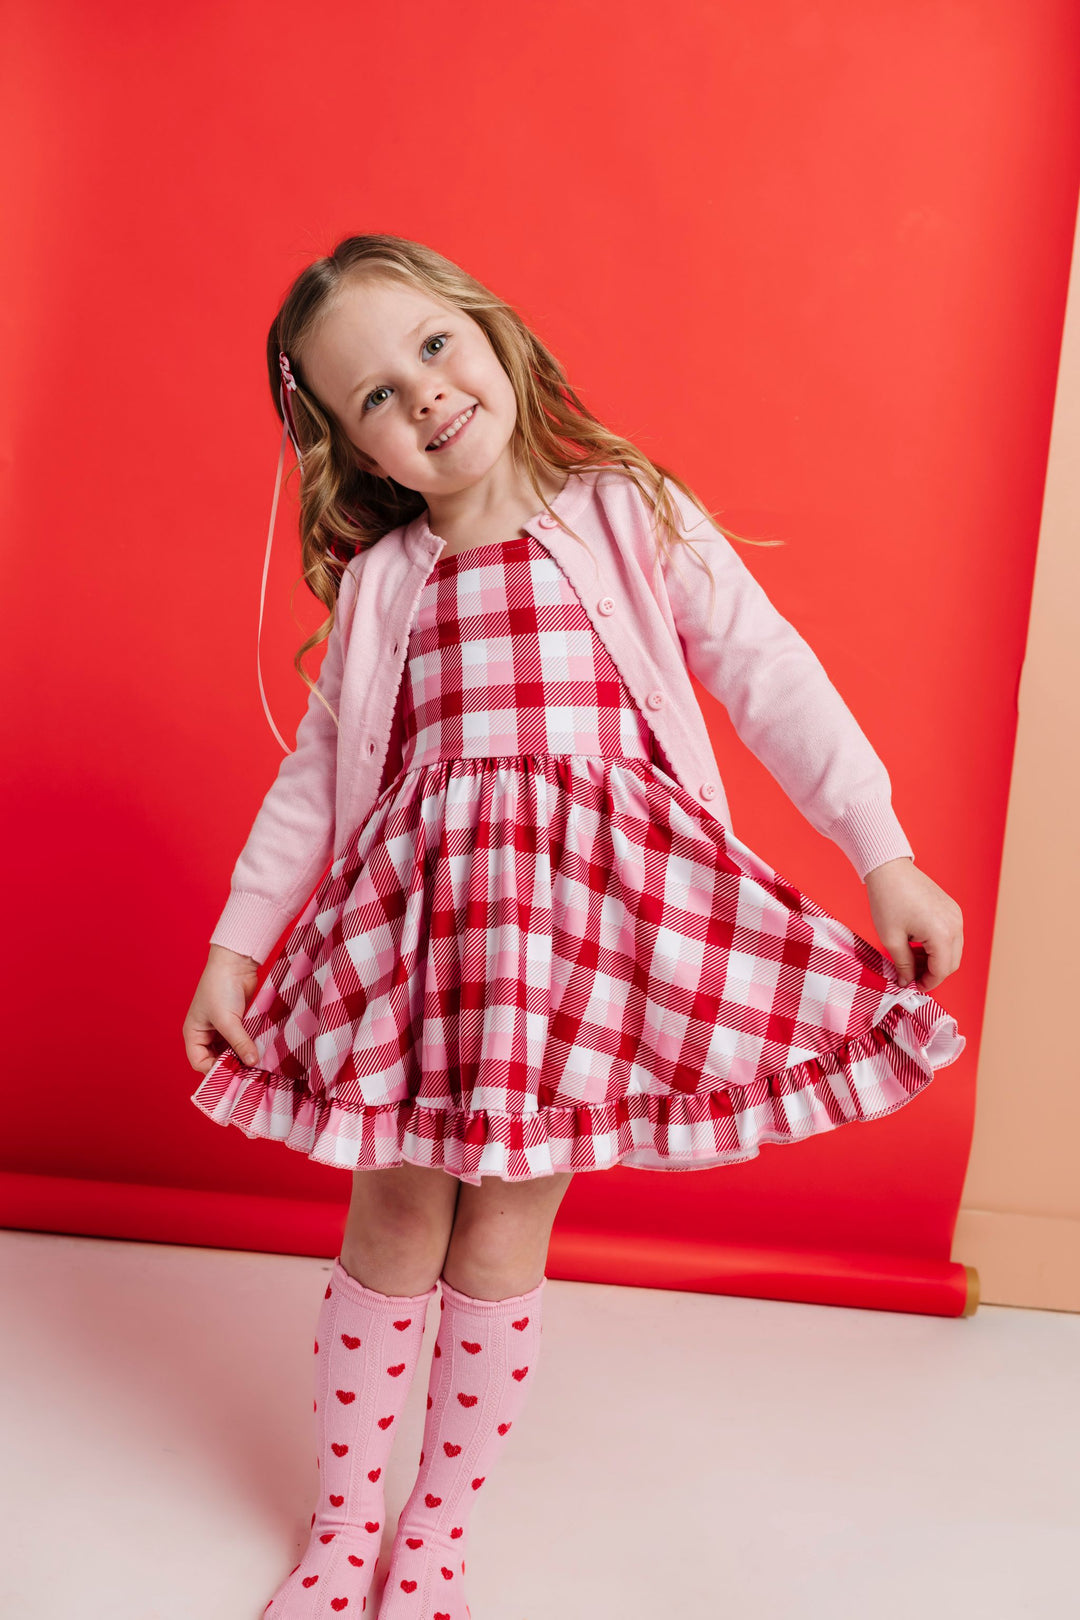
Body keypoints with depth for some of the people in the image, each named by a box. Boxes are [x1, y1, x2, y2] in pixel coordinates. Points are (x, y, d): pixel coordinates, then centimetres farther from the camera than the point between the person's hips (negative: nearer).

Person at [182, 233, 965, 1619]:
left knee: (501, 1243, 7)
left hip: (592, 921, -1)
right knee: (395, 1228, 9)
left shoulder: (630, 518, 1)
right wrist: (235, 944, 10)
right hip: (413, 928, 2)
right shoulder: (378, 581, 7)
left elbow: (771, 679, -2)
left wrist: (884, 857, -7)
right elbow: (315, 774, 12)